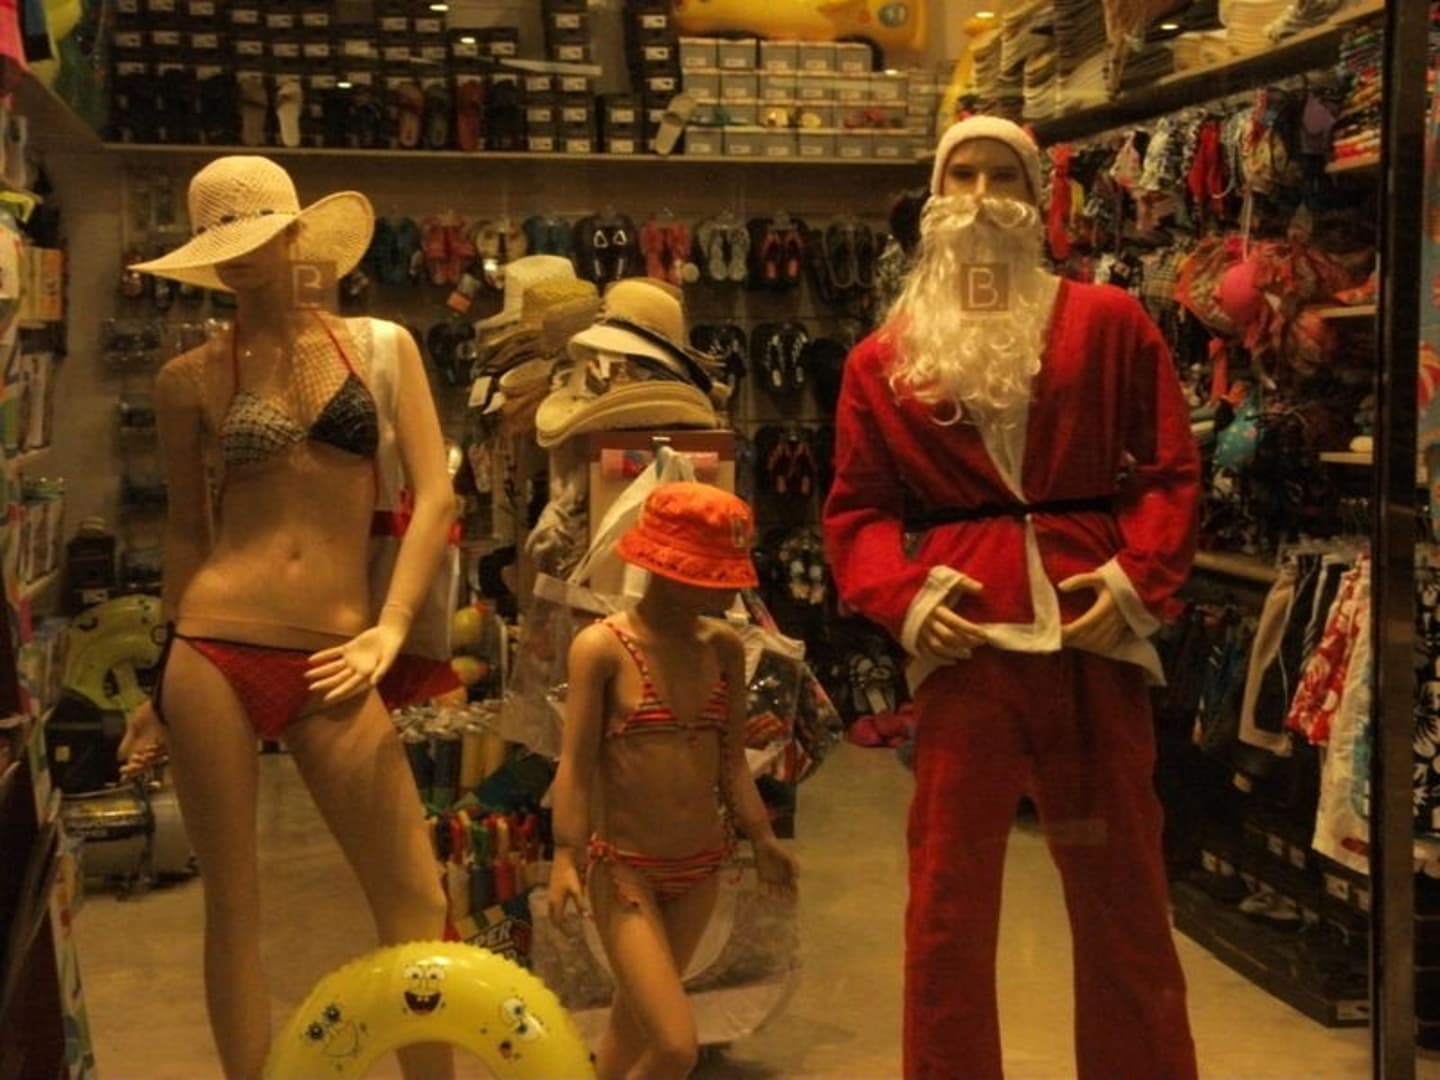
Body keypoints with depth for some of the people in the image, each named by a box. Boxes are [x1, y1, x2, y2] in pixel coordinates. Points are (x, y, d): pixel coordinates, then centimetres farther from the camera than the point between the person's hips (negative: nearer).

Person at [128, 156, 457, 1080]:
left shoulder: (382, 346, 7)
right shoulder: (190, 379, 5)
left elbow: (435, 495, 1)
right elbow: (187, 530, 11)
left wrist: (392, 629, -8)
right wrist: (170, 678, 12)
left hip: (331, 664, 0)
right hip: (214, 653, 0)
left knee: (415, 903, 0)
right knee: (234, 906, 8)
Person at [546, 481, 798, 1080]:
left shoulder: (724, 647, 2)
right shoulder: (602, 647, -13)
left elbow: (731, 758, 9)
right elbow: (575, 763, -13)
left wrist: (761, 838, 6)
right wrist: (565, 857, -20)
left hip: (701, 870, 5)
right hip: (626, 867, -5)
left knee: (633, 1021, 19)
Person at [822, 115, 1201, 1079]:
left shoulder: (1108, 324, 7)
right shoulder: (884, 359, 9)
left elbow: (1171, 470, 4)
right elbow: (857, 508, 7)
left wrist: (1139, 579, -10)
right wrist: (903, 599, -9)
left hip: (1093, 635, 0)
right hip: (964, 643, 0)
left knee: (1123, 889, 11)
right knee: (948, 898, 7)